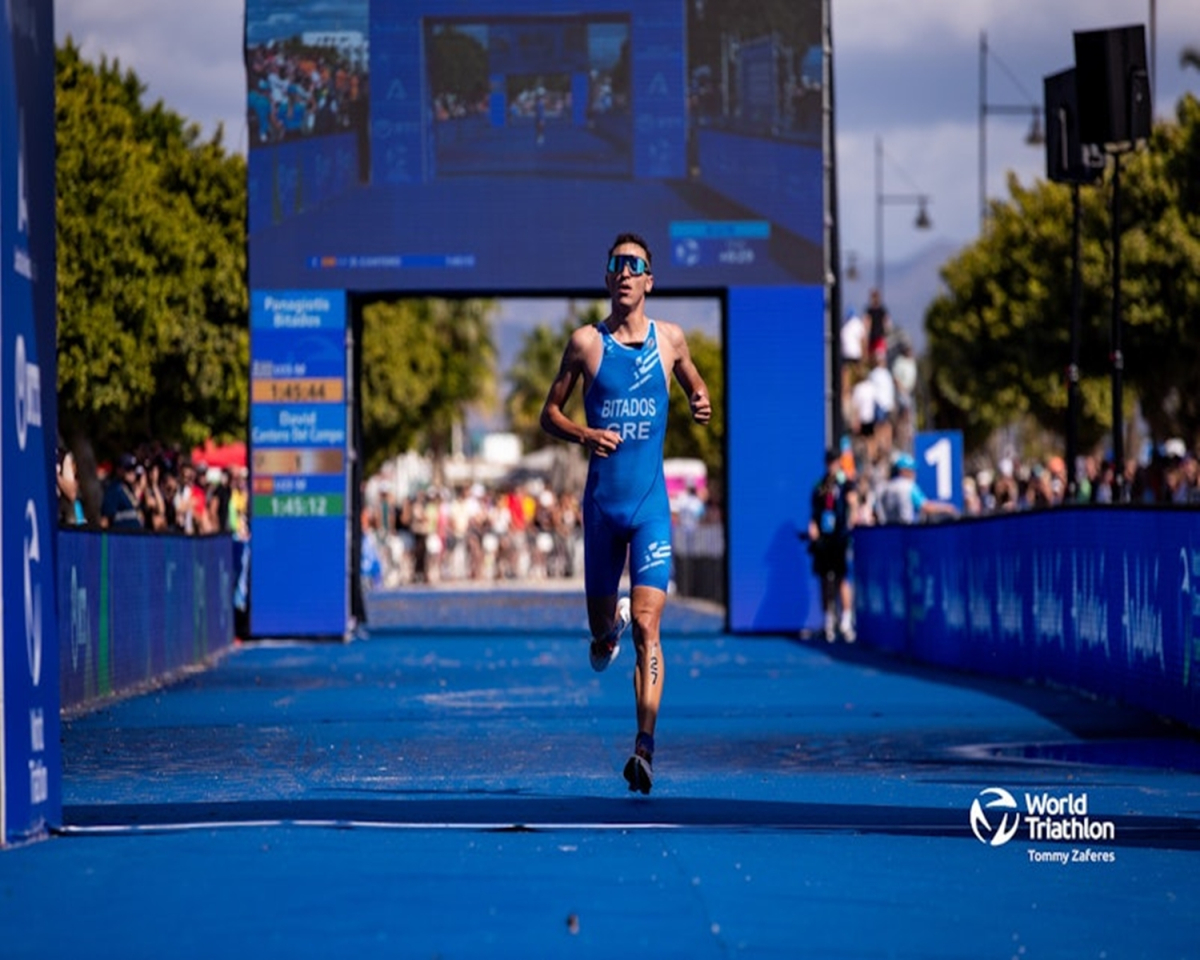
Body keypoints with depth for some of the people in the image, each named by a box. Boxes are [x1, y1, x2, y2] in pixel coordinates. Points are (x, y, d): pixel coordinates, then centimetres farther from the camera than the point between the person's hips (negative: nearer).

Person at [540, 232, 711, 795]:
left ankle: (645, 747, -18)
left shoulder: (670, 340, 5)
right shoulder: (586, 342, 1)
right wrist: (584, 434, -14)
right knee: (601, 629, 11)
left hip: (651, 501, -1)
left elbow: (696, 389, 23)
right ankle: (608, 629, 50)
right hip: (602, 501, 1)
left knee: (647, 627, -14)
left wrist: (702, 405, -2)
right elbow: (549, 414, 7)